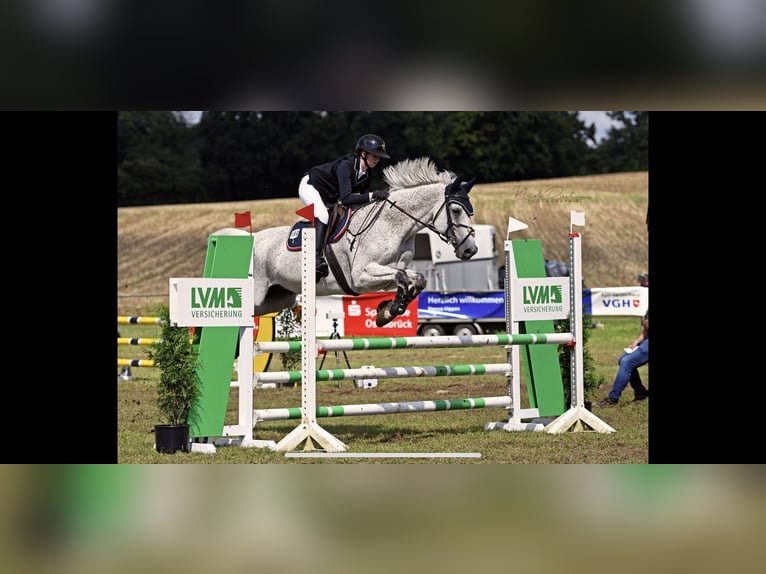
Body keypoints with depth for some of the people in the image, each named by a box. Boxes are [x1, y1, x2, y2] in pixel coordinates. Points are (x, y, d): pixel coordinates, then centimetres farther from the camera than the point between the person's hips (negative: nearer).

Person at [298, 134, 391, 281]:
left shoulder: (366, 173, -9)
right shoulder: (346, 166, -34)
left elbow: (364, 199, -6)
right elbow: (346, 198, -42)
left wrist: (378, 196, -25)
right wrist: (372, 195, -47)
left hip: (329, 198, 10)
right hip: (310, 187, -10)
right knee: (322, 215, -32)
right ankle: (318, 259, -40)